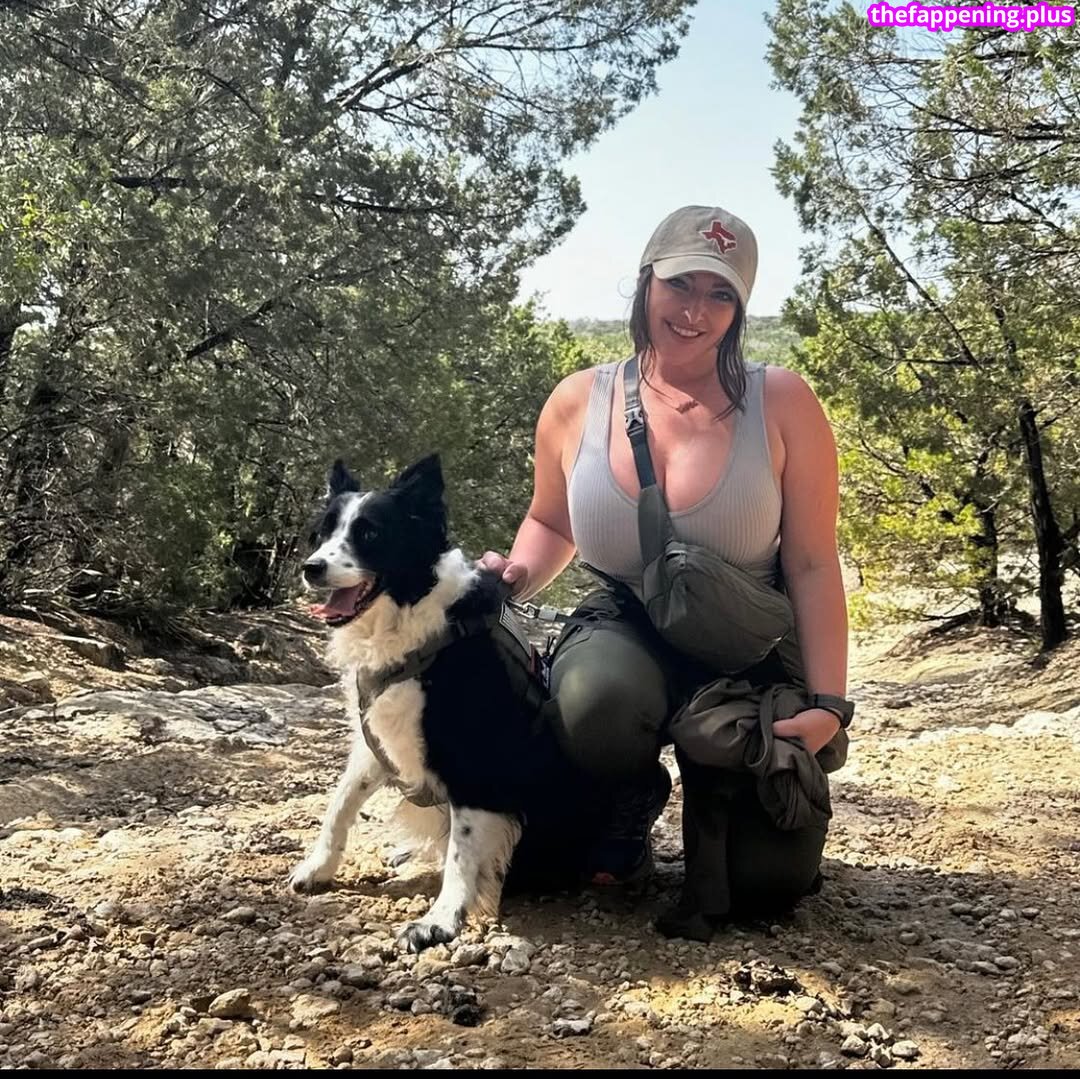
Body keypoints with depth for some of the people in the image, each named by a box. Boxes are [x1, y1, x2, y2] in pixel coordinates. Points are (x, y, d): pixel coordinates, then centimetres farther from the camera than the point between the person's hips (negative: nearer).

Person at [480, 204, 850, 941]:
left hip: (750, 655, 0)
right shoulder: (578, 403, -5)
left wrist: (827, 704, -15)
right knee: (595, 696, -38)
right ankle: (630, 813, 0)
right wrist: (517, 576, -8)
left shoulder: (782, 404, -11)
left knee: (770, 883, -9)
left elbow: (813, 567, -10)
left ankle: (714, 799, 28)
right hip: (628, 633, 1)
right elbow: (551, 524, 13)